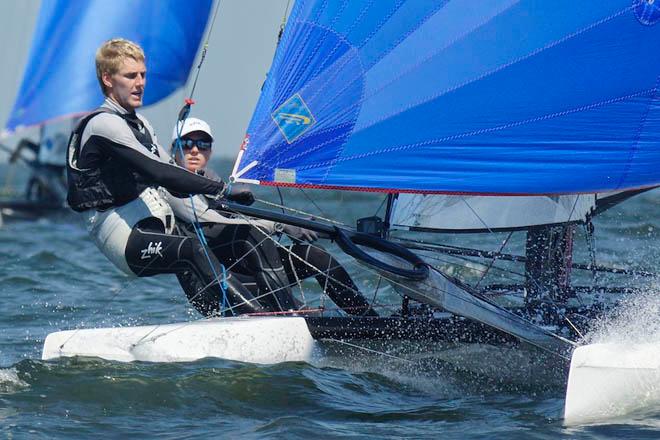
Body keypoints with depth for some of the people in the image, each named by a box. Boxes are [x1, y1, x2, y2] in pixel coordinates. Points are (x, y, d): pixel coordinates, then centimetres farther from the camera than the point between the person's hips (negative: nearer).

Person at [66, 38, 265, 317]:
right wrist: (219, 189, -24)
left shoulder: (140, 124, 22)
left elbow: (174, 183, 21)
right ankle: (263, 320, -48)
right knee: (193, 249, -35)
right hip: (125, 239, -10)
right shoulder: (103, 124, -9)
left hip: (159, 230, 10)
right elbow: (156, 172, -20)